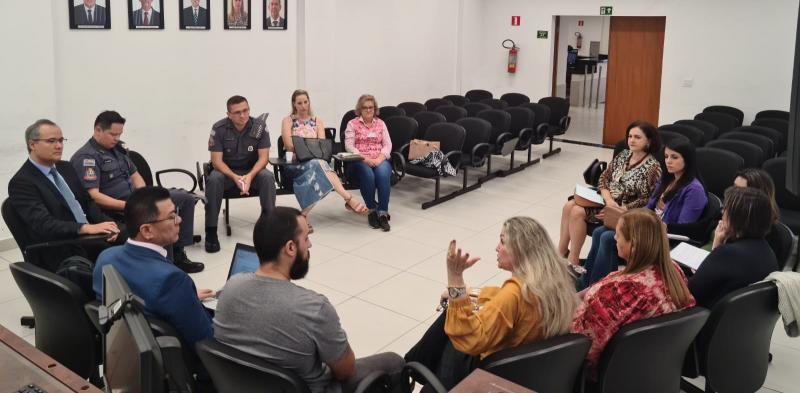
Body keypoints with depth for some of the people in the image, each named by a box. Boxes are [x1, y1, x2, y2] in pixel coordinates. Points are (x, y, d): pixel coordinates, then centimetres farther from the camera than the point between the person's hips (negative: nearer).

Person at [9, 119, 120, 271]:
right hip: (62, 256, -7)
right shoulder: (21, 182, -8)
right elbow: (44, 224, -21)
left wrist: (105, 223, -5)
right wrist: (86, 228, -34)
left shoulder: (65, 168, 15)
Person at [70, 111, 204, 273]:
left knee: (186, 198, 3)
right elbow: (93, 196, -22)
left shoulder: (118, 148, 13)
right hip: (115, 208, -9)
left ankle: (178, 254, 4)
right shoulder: (87, 157, -13)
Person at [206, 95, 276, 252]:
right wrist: (235, 177, -33)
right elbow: (216, 160, -15)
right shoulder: (219, 128, -14)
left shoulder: (259, 126, -12)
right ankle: (211, 231, -27)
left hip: (252, 170, 1)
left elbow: (263, 157, -12)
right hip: (226, 170, -1)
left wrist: (250, 176, -31)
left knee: (268, 177, -30)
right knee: (213, 180, -32)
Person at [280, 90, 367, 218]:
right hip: (294, 163, -3)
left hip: (315, 160, 3)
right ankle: (348, 199, -50)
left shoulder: (317, 121, 16)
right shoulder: (287, 121, 9)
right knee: (318, 164, -35)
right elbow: (289, 146, -5)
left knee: (318, 165, -37)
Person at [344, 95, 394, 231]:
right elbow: (349, 146, -2)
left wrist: (379, 159, -12)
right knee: (368, 174, -36)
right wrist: (365, 159, -16)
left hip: (380, 160, 2)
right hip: (359, 161, -2)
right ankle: (371, 211, -21)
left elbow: (387, 145, 8)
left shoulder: (380, 123, 18)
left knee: (383, 173, -34)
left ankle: (383, 213, -33)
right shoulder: (352, 124, 10)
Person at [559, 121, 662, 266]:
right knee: (569, 206, -13)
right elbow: (604, 177, 7)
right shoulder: (624, 155, 8)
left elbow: (646, 200, -16)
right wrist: (608, 199, -13)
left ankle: (572, 261, -13)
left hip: (624, 210, -7)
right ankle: (561, 252, -4)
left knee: (578, 212, -23)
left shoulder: (653, 167, -12)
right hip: (606, 199, 7)